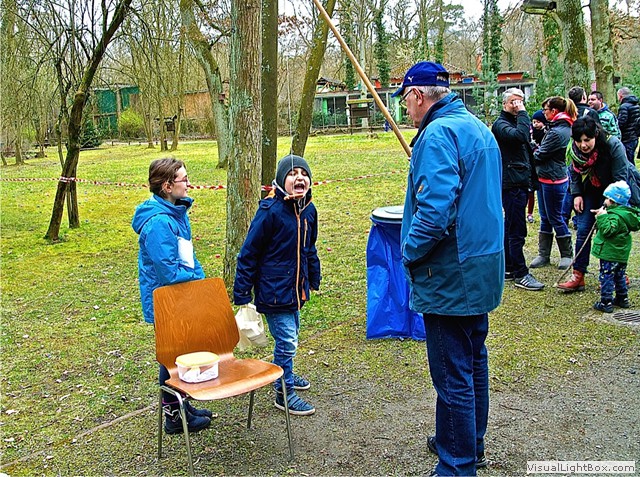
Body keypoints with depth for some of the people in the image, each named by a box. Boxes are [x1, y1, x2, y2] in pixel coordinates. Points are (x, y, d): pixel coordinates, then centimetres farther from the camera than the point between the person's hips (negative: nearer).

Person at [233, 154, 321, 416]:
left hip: (295, 287, 7)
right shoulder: (270, 210, -20)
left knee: (289, 335, 22)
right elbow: (248, 252, -15)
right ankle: (285, 393, 14)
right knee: (287, 340, -2)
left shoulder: (308, 210, 2)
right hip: (273, 290, -7)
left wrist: (313, 279, 23)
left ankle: (284, 375, 44)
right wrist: (241, 293, -14)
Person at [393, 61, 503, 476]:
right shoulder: (479, 128, 14)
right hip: (482, 270, 10)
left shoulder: (438, 134, -18)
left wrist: (410, 253, -14)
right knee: (473, 362, 22)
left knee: (453, 375, 1)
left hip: (450, 276, -10)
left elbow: (435, 210, -29)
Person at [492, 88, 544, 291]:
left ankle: (508, 268, 22)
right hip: (511, 182, -10)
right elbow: (520, 135, -29)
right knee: (517, 230, -8)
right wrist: (523, 113, -18)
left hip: (520, 182, 10)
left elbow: (526, 141, 24)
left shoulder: (515, 122, 20)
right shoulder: (501, 124, -11)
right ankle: (520, 274, -3)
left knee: (510, 227, 14)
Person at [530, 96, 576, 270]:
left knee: (555, 218, 3)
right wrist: (536, 149, -3)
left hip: (553, 180, -10)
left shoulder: (557, 132, -22)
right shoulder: (563, 127, 10)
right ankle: (543, 255, 21)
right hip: (545, 178, 10)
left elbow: (540, 155, -18)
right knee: (545, 218, 13)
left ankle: (567, 254, 18)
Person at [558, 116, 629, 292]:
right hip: (590, 192, 4)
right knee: (583, 230, -2)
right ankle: (578, 276, 2)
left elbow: (620, 178, -23)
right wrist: (576, 194, -5)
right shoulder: (573, 150, -15)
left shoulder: (613, 145, -28)